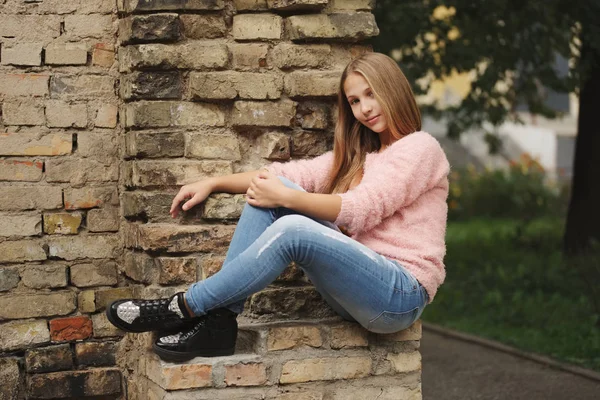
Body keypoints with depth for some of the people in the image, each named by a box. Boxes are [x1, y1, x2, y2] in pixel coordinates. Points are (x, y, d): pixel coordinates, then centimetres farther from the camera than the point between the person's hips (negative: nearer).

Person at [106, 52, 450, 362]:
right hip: (359, 282, 8)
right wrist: (214, 183, 4)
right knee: (269, 192, -8)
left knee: (291, 230, -32)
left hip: (402, 295, -8)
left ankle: (187, 307, -16)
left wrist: (285, 197, -16)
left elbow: (359, 210, -14)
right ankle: (219, 322, -17)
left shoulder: (420, 148, -1)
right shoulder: (357, 154, 23)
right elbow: (295, 173, 14)